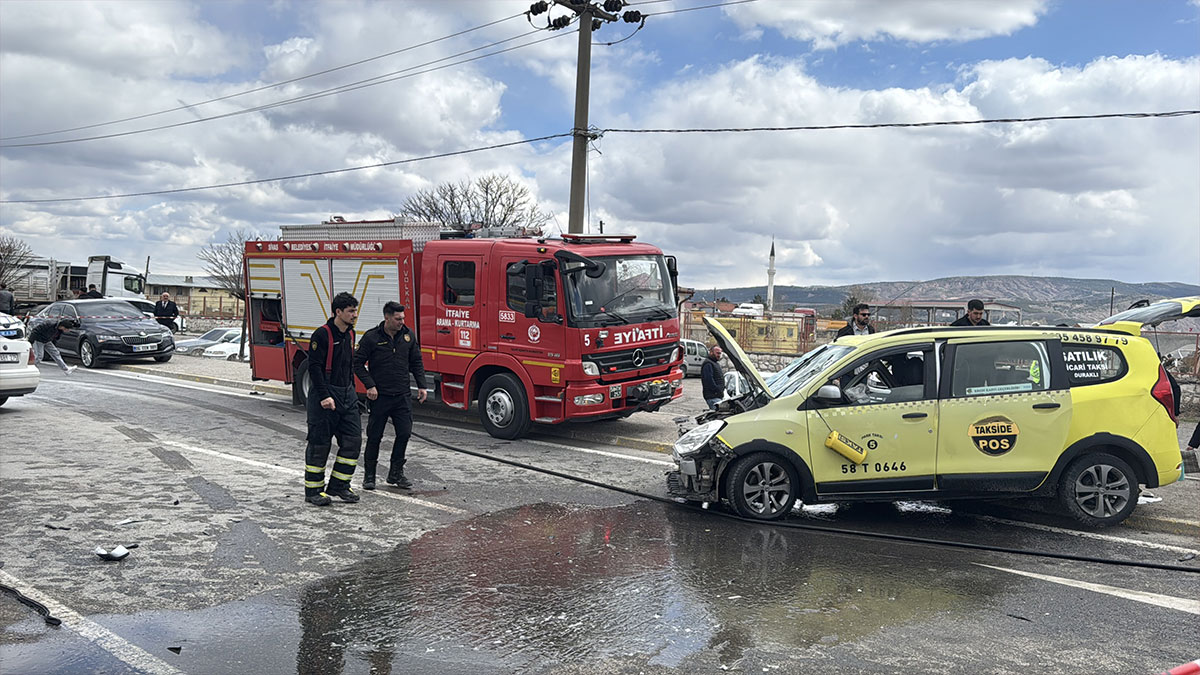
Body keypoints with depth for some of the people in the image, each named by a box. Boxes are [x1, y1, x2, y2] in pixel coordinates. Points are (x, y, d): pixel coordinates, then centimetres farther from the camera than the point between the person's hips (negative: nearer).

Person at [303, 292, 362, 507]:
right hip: (325, 396, -8)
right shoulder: (322, 335, -13)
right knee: (320, 444, 1)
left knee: (353, 440, 4)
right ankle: (313, 490, 11)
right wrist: (324, 396, -21)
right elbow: (314, 367, -17)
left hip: (347, 395, 8)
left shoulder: (350, 334, 11)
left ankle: (338, 485, 14)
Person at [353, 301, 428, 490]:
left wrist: (422, 386, 7)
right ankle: (369, 475, 18)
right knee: (375, 436, 4)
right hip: (380, 396, -3)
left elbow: (416, 363, 13)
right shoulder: (371, 337, -7)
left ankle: (396, 473, 15)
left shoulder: (408, 335, 5)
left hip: (402, 396, 4)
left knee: (404, 433, 0)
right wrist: (369, 385, -13)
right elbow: (358, 363, -5)